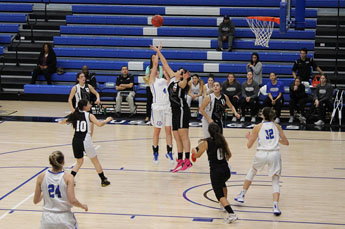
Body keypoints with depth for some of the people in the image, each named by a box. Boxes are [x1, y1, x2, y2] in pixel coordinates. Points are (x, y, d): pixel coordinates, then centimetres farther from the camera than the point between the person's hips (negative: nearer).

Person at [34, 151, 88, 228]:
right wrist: (82, 206, 4)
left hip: (47, 219, 2)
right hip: (65, 218, -2)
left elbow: (35, 201, 2)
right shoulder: (68, 177, -10)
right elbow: (72, 201, -15)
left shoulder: (41, 177, -2)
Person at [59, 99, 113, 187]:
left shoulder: (75, 115, 9)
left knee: (79, 162, 22)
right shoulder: (89, 115, -4)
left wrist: (61, 122, 45)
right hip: (85, 141, -4)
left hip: (76, 141, 4)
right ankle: (104, 180, 20)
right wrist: (107, 120, 3)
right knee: (95, 161, 12)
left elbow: (65, 121, 21)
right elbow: (99, 124, -16)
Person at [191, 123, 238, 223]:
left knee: (220, 195, -4)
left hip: (215, 171, -5)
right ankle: (224, 205, 42)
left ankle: (231, 213, -22)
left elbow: (197, 155, 6)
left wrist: (194, 150, 29)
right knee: (222, 184, 37)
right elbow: (229, 155, 18)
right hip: (226, 170, 5)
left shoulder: (206, 142, -6)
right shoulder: (223, 140, 6)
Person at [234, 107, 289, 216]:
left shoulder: (258, 127, 3)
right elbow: (286, 142, 14)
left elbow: (249, 145, 7)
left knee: (252, 171, 29)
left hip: (261, 154, 0)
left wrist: (249, 137, 28)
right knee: (275, 181, 7)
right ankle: (275, 206, -12)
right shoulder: (277, 126, 9)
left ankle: (242, 195, 35)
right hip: (275, 154, 0)